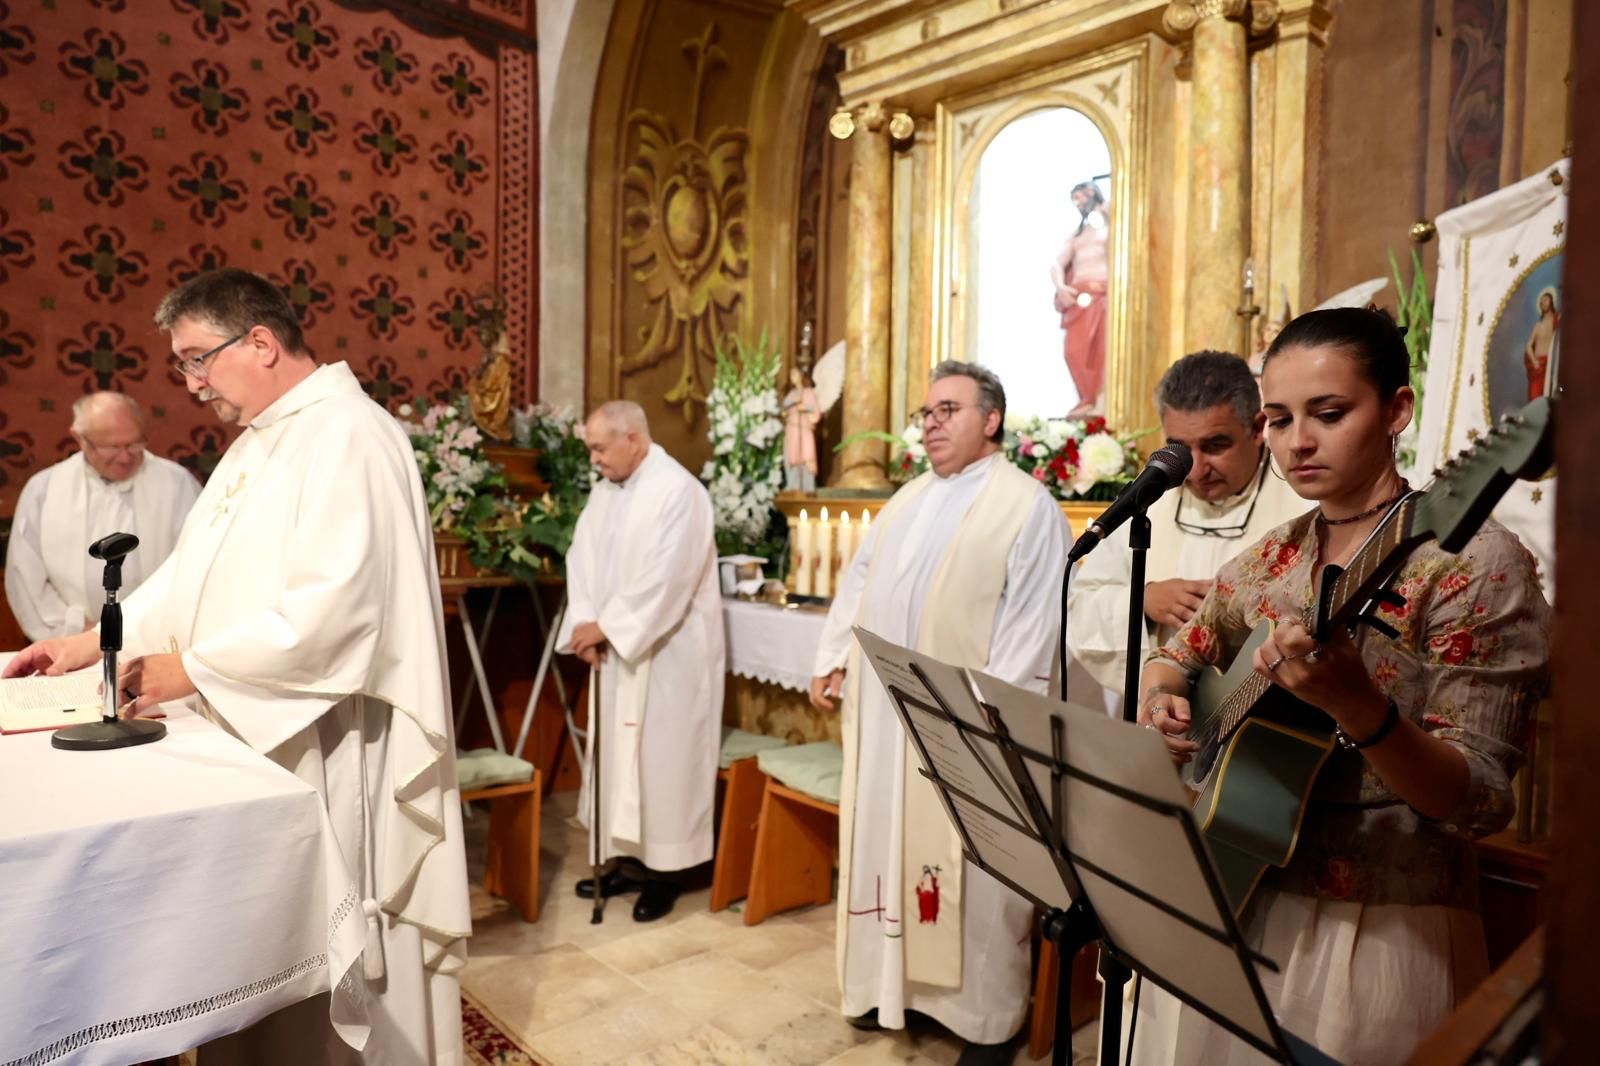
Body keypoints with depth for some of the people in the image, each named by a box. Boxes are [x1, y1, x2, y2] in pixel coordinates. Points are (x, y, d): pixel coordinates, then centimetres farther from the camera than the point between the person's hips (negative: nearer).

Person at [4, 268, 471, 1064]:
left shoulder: (349, 438, -18)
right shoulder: (260, 441, 14)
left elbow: (333, 608, -26)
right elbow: (192, 569, 16)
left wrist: (192, 669, -18)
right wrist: (93, 642, 6)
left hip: (326, 745, -9)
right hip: (261, 736, 9)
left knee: (331, 947, 6)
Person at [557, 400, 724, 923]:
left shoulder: (678, 491, -17)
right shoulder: (605, 490, 9)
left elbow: (664, 581, -23)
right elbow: (582, 557, 6)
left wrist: (604, 626, -17)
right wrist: (586, 626, -8)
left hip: (668, 653, -8)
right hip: (617, 649, 8)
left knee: (661, 758, 2)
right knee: (618, 753, 13)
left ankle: (661, 872, 16)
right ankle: (627, 859, 28)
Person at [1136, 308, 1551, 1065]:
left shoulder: (1476, 564, -14)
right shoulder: (1271, 559, 2)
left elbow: (1481, 801, -18)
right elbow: (1177, 658, 15)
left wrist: (1354, 706, -36)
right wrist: (1160, 699, -8)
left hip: (1375, 929, -5)